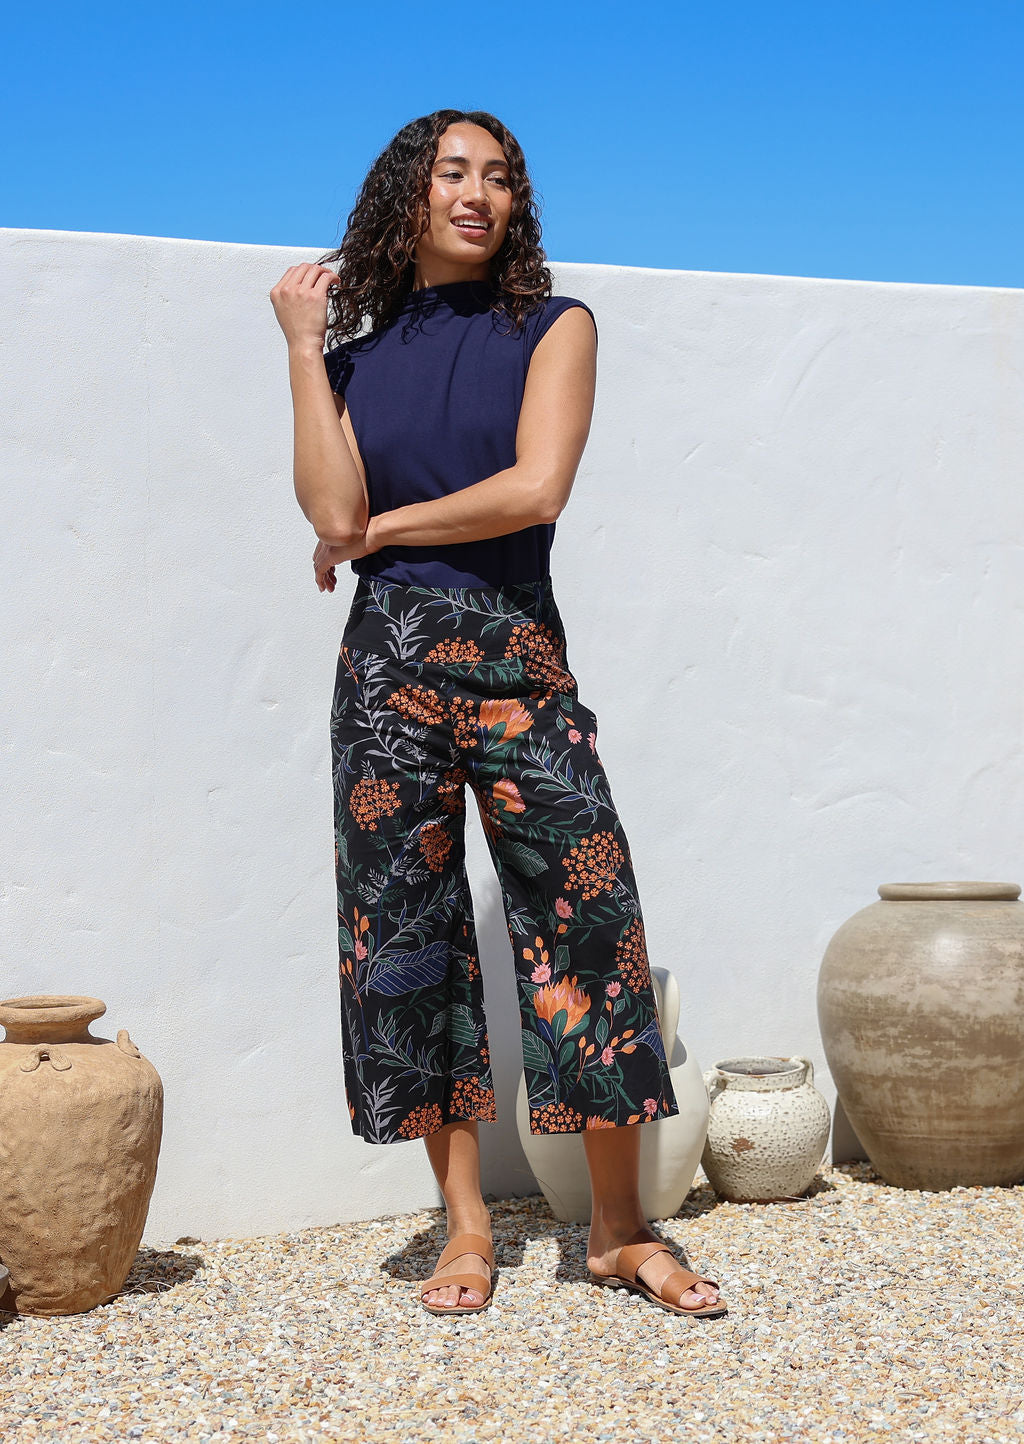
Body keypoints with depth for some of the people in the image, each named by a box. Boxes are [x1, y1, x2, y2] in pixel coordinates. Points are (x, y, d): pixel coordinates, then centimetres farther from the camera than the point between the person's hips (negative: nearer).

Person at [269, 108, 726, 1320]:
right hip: (387, 662, 2)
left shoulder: (553, 327, 7)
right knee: (408, 928, 3)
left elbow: (536, 487, -9)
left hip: (519, 659, -2)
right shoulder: (359, 355, 13)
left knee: (589, 918, -6)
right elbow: (333, 513, -3)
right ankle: (466, 1226, 15)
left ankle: (619, 1231, 5)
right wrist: (303, 347, 1)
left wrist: (381, 528, -1)